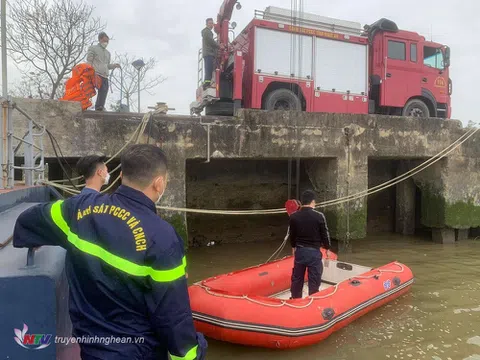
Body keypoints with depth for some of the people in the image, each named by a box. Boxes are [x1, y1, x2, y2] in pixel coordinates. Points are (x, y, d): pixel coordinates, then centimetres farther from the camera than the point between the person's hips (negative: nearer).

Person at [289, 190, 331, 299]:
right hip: (314, 252, -3)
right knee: (314, 281, 7)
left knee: (297, 278, 17)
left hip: (299, 251, 4)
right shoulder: (319, 216, -14)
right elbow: (324, 234, -5)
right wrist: (327, 248, 11)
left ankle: (295, 300, 30)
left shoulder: (293, 217, -4)